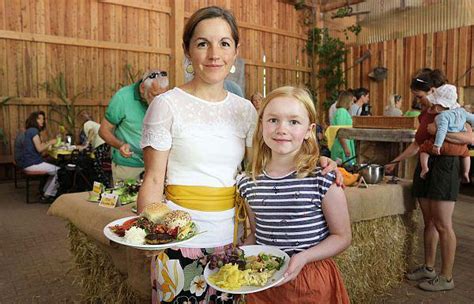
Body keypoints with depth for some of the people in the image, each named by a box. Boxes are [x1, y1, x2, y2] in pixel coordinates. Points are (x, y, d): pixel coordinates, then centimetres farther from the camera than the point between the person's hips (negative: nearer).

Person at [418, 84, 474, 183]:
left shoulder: (443, 116, -16)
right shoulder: (461, 111, 7)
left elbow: (442, 130, -26)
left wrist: (437, 145, -28)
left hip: (444, 145, -6)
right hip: (459, 147, 7)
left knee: (424, 148, 11)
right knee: (466, 153, 37)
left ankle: (424, 168, -6)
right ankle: (466, 173, 31)